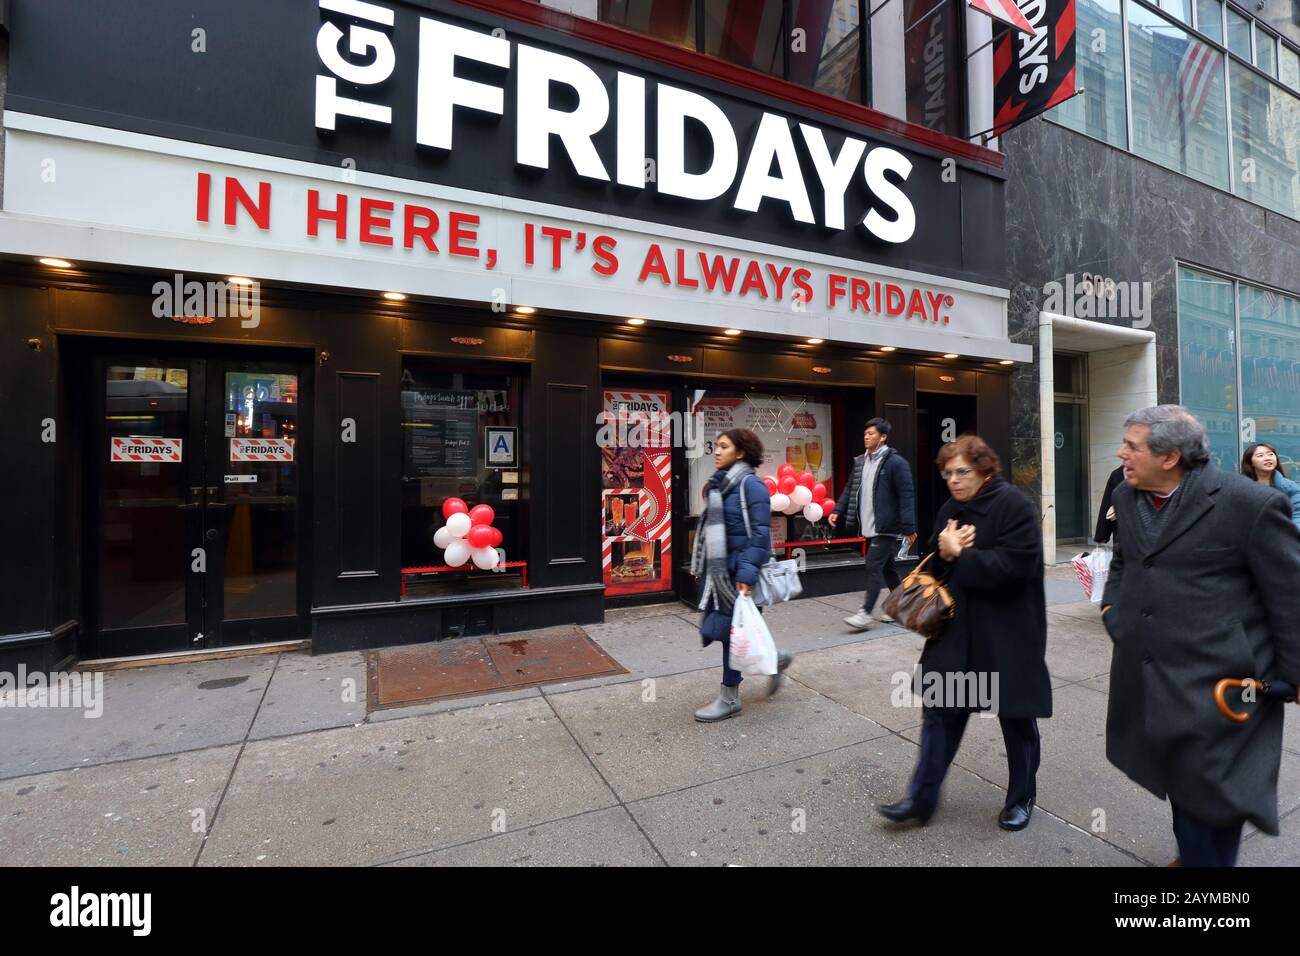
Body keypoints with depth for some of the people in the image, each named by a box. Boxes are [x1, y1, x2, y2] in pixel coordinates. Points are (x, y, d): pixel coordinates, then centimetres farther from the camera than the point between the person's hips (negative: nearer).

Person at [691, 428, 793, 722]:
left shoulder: (751, 484, -13)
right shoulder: (719, 484, 12)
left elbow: (760, 534, -17)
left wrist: (746, 574, -23)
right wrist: (701, 567, 18)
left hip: (738, 573, -8)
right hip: (719, 571, 9)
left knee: (730, 631, 2)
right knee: (713, 630, 13)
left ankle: (729, 698, 21)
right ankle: (774, 659, 33)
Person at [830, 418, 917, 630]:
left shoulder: (895, 462, -11)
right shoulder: (859, 461, 11)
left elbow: (906, 495, -14)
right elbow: (850, 489, 16)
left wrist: (908, 527, -17)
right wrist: (838, 511, 3)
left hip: (886, 528, -7)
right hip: (868, 527, 8)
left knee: (873, 567, -9)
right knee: (886, 567, 17)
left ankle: (866, 613, -4)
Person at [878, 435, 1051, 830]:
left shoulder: (1014, 505, -13)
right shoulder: (950, 510, 7)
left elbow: (1015, 565, -24)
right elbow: (933, 566, 8)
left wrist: (960, 554, -19)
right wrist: (945, 553, -14)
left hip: (1008, 635, -5)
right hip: (957, 630, 6)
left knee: (1017, 718, 14)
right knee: (939, 710, 7)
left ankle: (1021, 798, 36)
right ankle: (922, 798, 17)